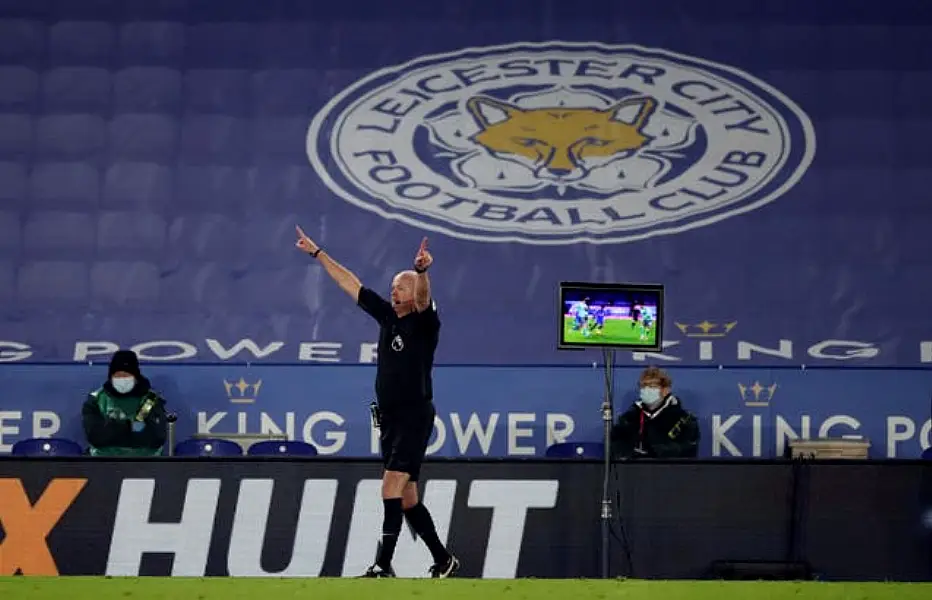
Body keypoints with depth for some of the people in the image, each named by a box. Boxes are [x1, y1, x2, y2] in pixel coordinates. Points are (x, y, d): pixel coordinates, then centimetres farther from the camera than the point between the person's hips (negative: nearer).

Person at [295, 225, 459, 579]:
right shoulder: (387, 315, 12)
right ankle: (444, 560, 21)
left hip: (415, 417, -8)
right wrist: (317, 253, 20)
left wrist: (422, 271, -48)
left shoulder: (424, 322, -6)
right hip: (389, 417, 8)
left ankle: (383, 566, -19)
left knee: (391, 489, -17)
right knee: (407, 498, 11)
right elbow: (351, 284, 17)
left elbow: (423, 299, -28)